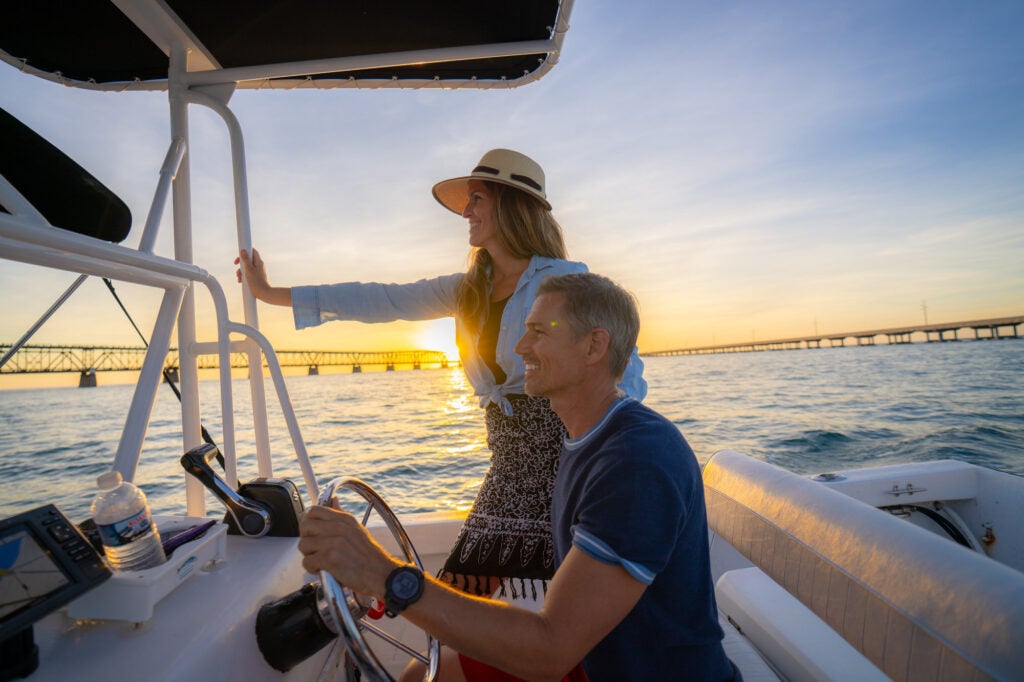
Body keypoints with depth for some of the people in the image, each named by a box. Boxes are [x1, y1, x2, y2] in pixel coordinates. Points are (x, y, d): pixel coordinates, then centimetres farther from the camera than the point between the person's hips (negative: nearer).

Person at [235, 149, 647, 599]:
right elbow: (381, 300, 11)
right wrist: (269, 292, 14)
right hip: (510, 469, 6)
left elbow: (626, 374, -8)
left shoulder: (564, 280, -7)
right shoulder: (470, 290, 10)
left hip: (561, 461, -5)